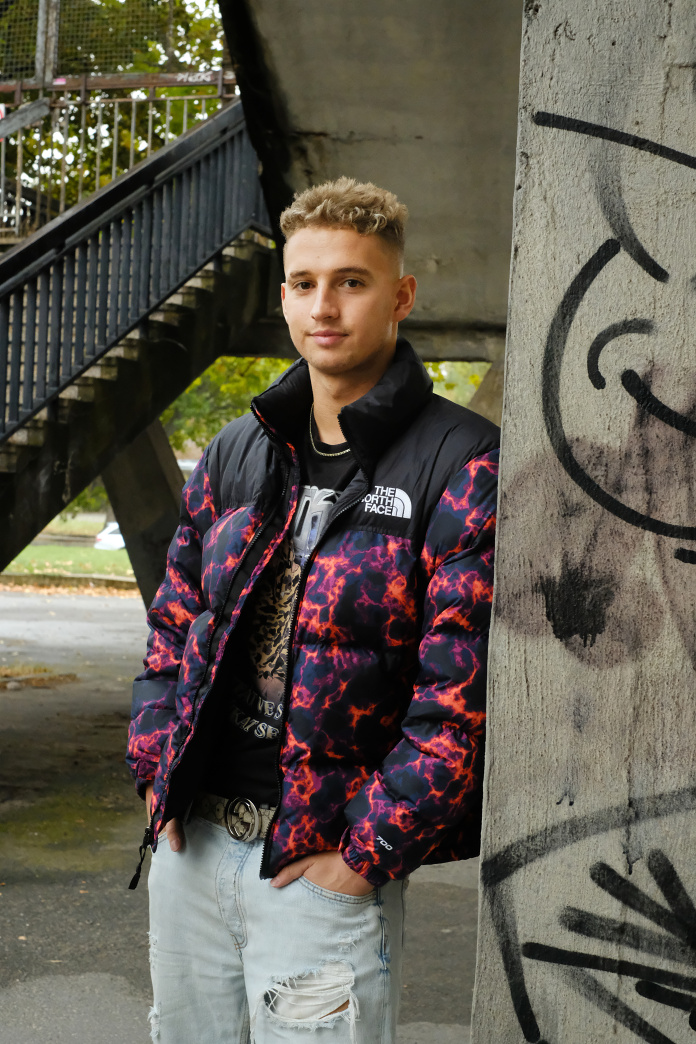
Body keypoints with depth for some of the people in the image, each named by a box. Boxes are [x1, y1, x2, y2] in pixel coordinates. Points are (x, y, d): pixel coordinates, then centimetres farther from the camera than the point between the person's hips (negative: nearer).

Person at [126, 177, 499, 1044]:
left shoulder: (463, 466, -11)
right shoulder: (236, 453, 9)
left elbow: (464, 688, -16)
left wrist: (364, 852, -15)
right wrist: (158, 770, 5)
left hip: (325, 867, -5)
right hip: (188, 842, 6)